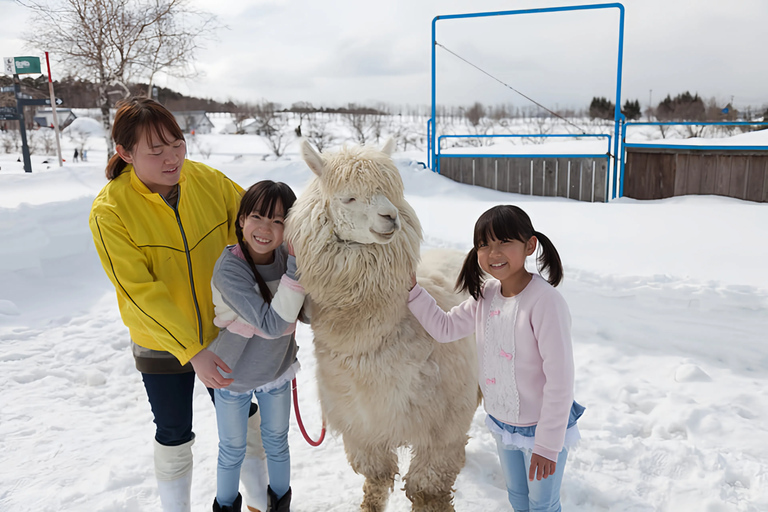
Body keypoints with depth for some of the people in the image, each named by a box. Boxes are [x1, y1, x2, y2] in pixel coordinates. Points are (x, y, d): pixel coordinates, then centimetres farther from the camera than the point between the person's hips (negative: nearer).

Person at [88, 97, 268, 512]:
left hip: (223, 333, 3)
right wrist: (192, 351, -29)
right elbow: (140, 292, -24)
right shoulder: (110, 211, -20)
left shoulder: (207, 180, -13)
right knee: (175, 438, 17)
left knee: (242, 417, 19)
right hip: (163, 347, -2)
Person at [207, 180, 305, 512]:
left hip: (277, 371, 4)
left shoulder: (287, 257, -14)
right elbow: (272, 324, -37)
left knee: (277, 443, 24)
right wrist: (297, 270, -42)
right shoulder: (229, 268, -29)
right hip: (233, 375, -3)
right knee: (232, 450, 19)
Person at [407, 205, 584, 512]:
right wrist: (411, 290, -7)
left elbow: (560, 379, -26)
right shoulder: (485, 294, -7)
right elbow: (443, 328, 3)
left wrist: (548, 445, -22)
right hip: (502, 423, 6)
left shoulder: (545, 301, -29)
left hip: (542, 427, -6)